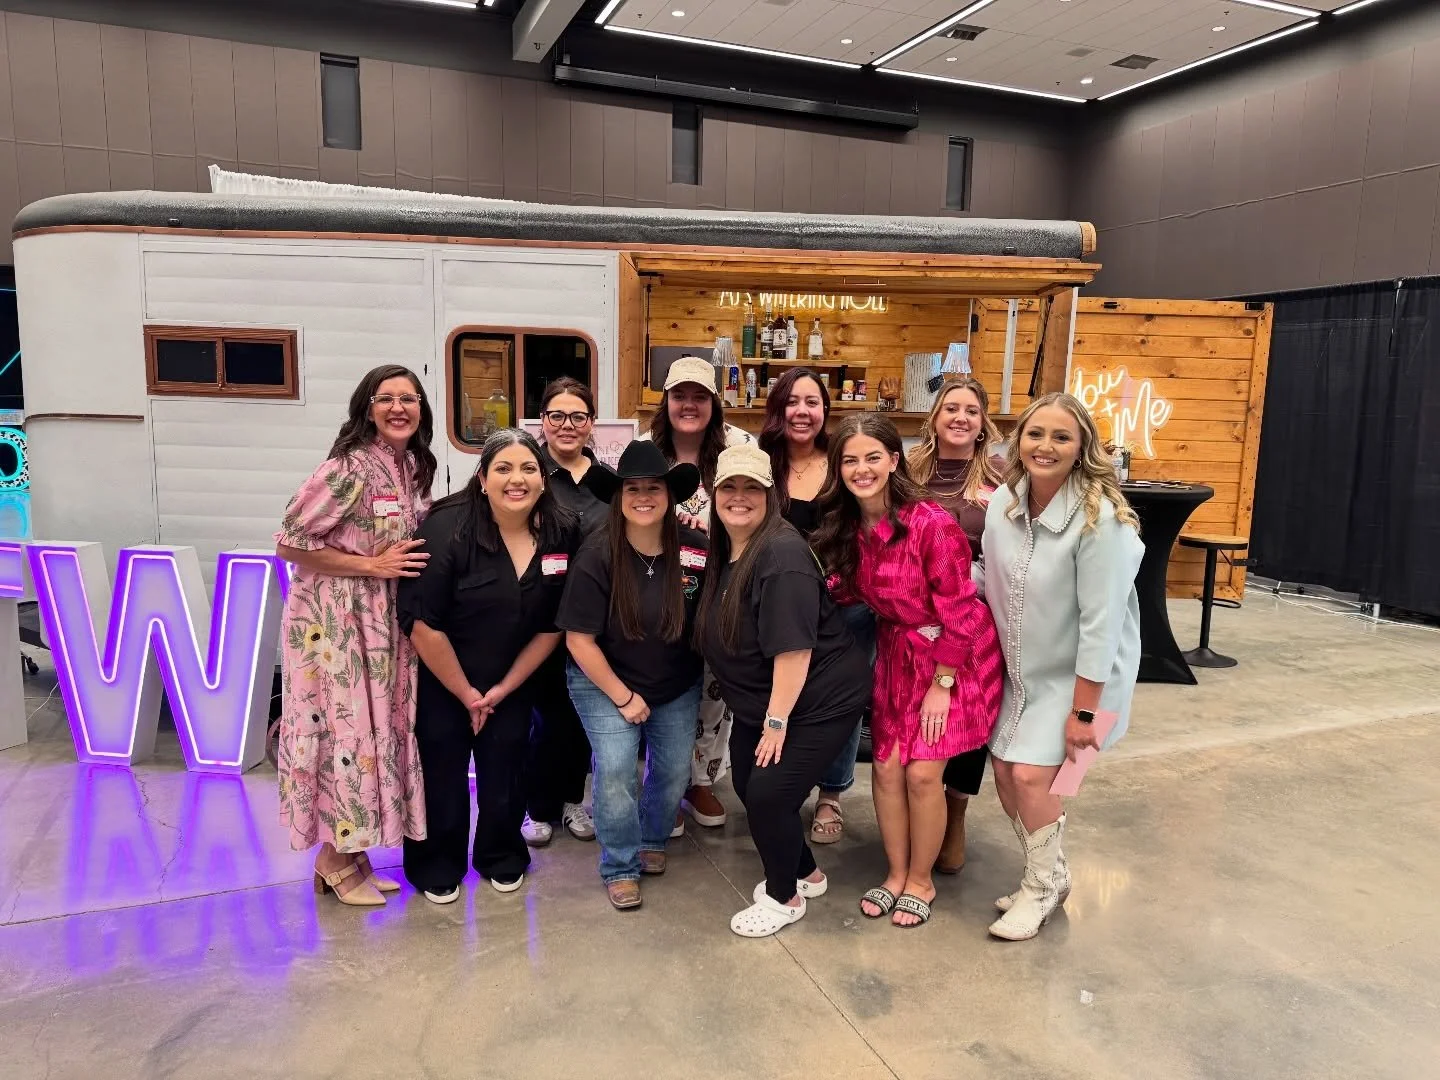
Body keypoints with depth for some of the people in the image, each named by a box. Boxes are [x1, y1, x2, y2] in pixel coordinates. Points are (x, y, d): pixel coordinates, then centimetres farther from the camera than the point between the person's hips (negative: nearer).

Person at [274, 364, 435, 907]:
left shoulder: (412, 466, 7)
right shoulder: (351, 467, -18)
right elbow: (290, 543, -18)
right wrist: (371, 566, -18)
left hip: (383, 619, 8)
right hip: (334, 618, -8)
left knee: (375, 728, 12)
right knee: (345, 729, 0)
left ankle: (350, 852, 26)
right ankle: (336, 859, 18)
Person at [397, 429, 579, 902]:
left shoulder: (562, 534, -11)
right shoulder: (448, 529, -23)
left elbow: (552, 626, -3)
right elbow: (424, 624, -21)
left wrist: (504, 688, -3)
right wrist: (466, 693, -12)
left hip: (512, 683, 3)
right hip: (439, 680, -3)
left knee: (505, 775, 12)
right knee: (442, 774, 6)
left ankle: (502, 859, 36)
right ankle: (437, 866, 29)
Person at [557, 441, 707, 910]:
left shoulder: (696, 550, -17)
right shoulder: (596, 556, -21)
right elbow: (579, 640, -17)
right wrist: (623, 697, -14)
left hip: (678, 685, 3)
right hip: (605, 681, -3)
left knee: (675, 770, 7)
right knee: (615, 768, -15)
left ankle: (652, 841, 37)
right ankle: (620, 868, 8)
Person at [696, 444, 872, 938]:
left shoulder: (782, 555, -25)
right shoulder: (722, 550, 2)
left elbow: (793, 649, -26)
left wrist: (777, 720, -22)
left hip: (819, 700, -9)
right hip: (759, 701, 9)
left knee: (769, 793, -7)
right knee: (748, 786, 14)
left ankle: (785, 897, 20)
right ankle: (806, 873, 38)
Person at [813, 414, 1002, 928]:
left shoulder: (932, 523, -25)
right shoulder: (846, 527, -6)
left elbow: (956, 610, -19)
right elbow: (844, 591, 5)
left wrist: (942, 684, -14)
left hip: (956, 655, -5)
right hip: (897, 651, 6)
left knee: (922, 772, -5)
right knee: (886, 766, 4)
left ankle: (921, 881, 19)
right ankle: (896, 873, 27)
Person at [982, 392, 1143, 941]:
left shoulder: (1100, 519, -25)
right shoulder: (1002, 504, -7)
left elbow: (1101, 622, -23)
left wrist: (1082, 711, -20)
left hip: (1080, 673, -6)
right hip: (1021, 669, 6)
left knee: (1031, 774, -12)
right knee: (1005, 773, 6)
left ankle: (1044, 885, 16)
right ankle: (1047, 875, 32)